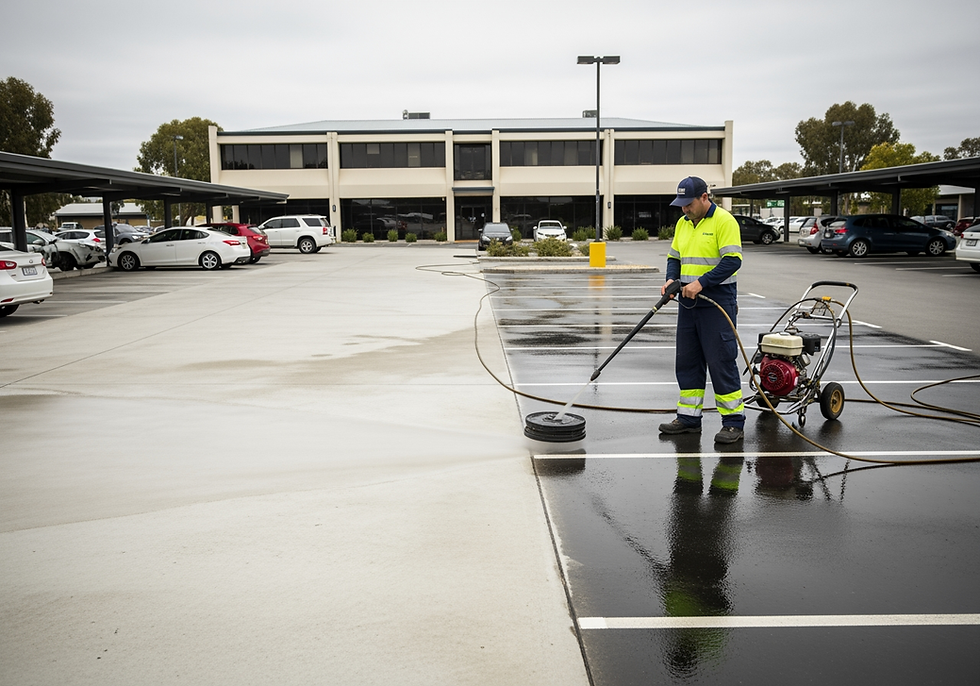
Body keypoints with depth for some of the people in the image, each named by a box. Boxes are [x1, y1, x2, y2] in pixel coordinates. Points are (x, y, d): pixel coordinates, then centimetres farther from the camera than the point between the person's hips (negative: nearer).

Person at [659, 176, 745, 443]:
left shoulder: (724, 221, -10)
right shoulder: (682, 223, 13)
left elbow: (732, 260, -18)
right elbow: (674, 257, 18)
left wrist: (701, 283, -24)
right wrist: (671, 279, -2)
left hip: (717, 303, -8)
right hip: (688, 303, 8)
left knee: (721, 361, -5)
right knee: (687, 361, 10)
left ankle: (734, 422, 4)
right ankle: (689, 418, 20)